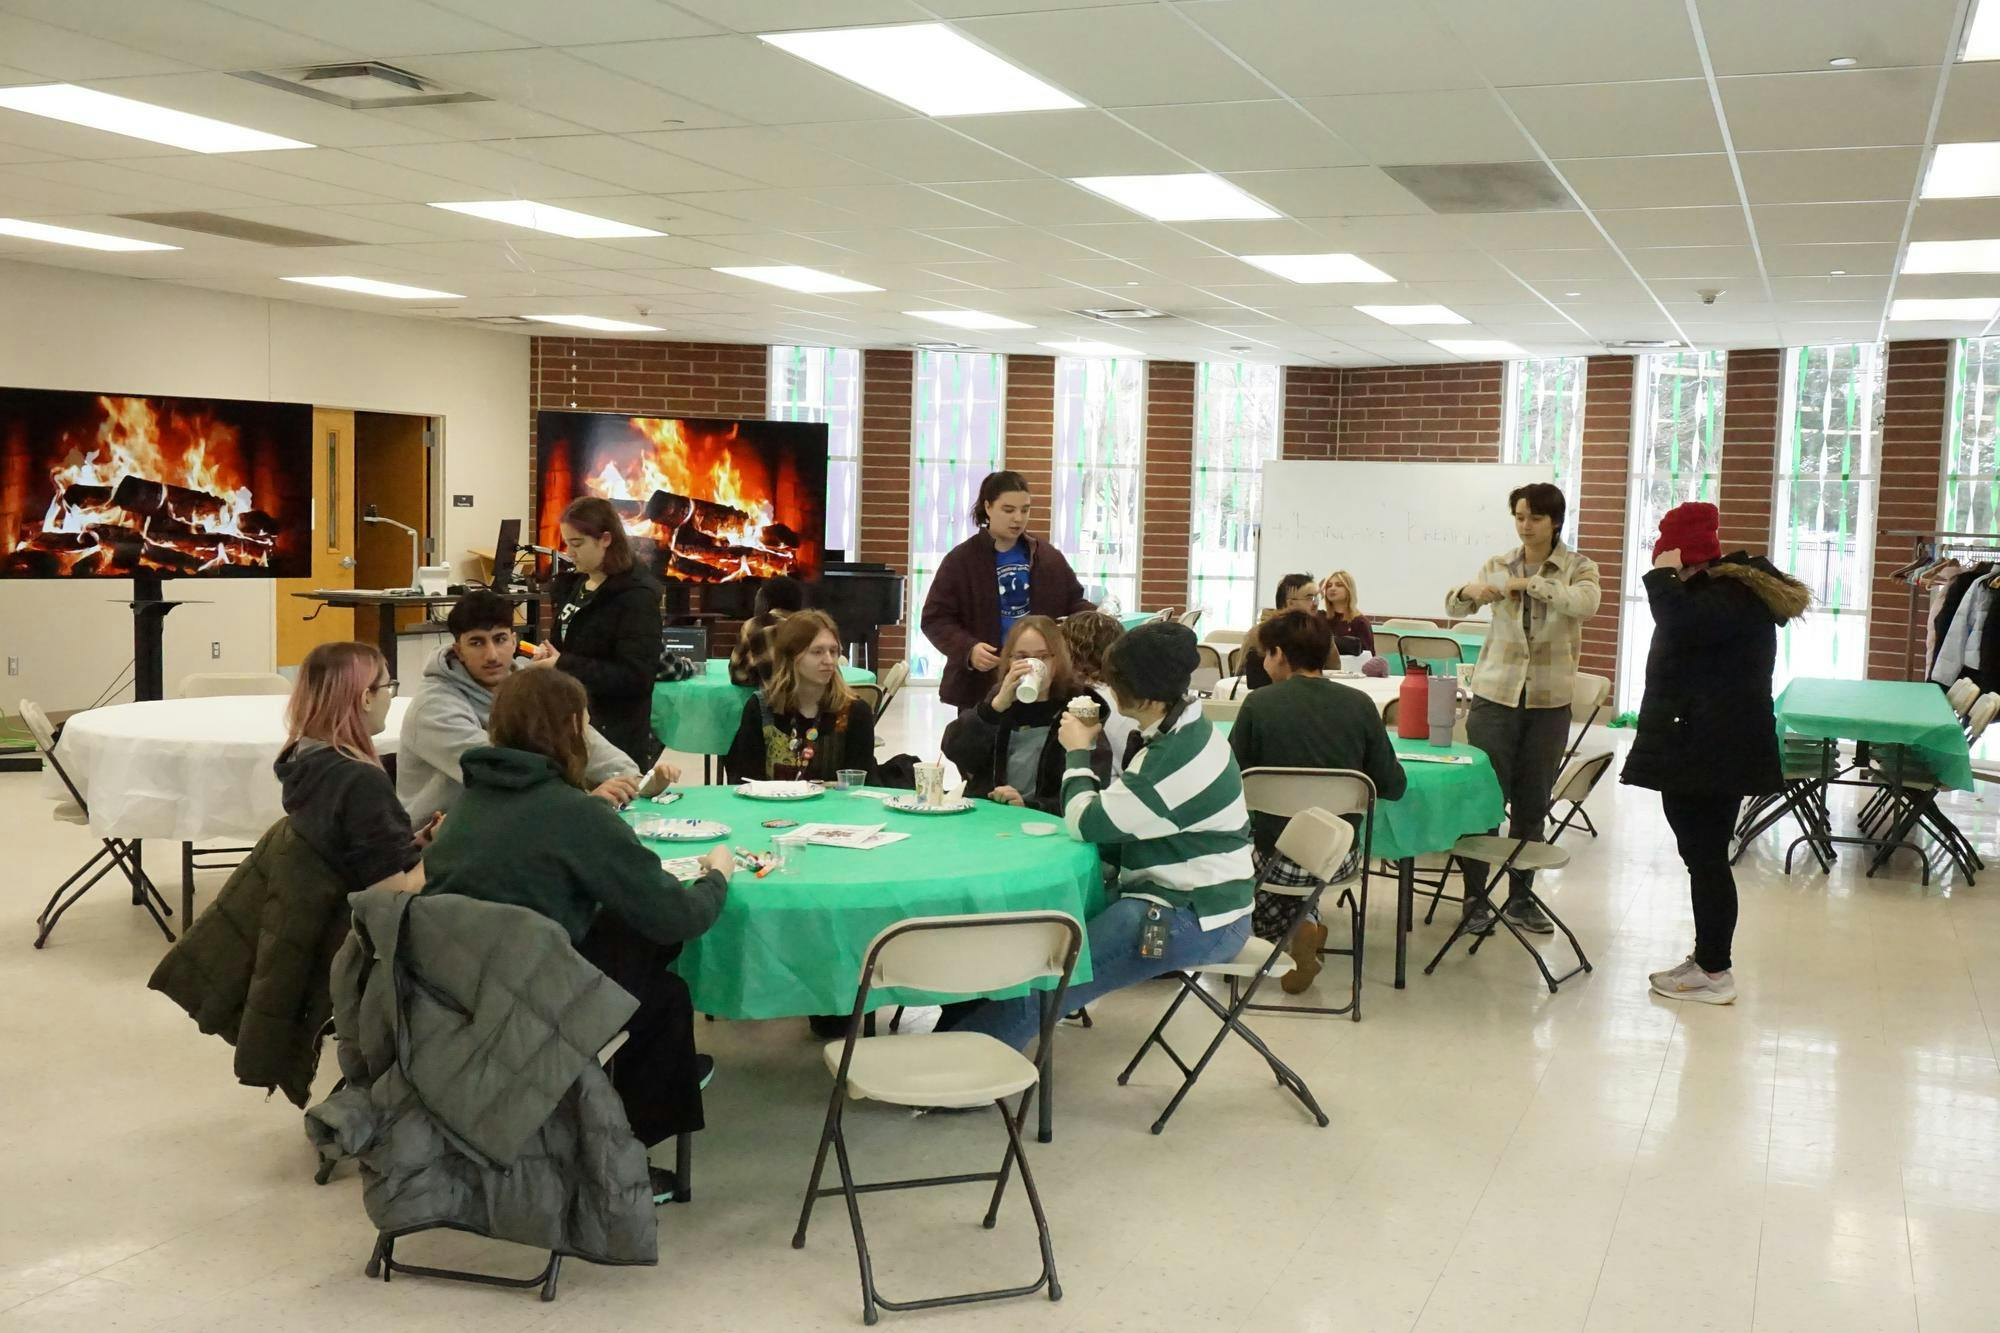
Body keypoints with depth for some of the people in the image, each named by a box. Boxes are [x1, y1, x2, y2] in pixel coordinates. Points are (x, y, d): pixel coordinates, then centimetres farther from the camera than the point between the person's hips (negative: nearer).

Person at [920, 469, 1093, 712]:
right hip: (980, 685, -3)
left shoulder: (1049, 558, 8)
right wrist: (968, 649, -23)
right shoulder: (960, 560, -4)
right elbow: (935, 619, -5)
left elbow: (1074, 602, 14)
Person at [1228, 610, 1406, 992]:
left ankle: (1289, 929, 8)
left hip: (1278, 858, -5)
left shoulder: (1259, 705, -13)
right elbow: (1393, 787, -3)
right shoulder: (1360, 705, -6)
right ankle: (1299, 926, 19)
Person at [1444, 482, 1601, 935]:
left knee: (1533, 803, 8)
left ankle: (1521, 896, 19)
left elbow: (1585, 604, -20)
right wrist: (1469, 591, -26)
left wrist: (1530, 583, -29)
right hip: (1495, 694, 0)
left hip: (1549, 699, 0)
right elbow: (1454, 606, -4)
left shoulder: (1577, 568, 1)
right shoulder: (1497, 566, 6)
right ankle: (1474, 897, 5)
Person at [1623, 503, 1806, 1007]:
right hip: (1701, 751, 11)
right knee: (1704, 856, 15)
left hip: (1714, 753, -11)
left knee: (1706, 857, -7)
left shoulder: (1733, 596, -16)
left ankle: (1715, 973, -2)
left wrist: (1662, 577, -20)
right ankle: (1707, 957, 23)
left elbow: (1681, 625, -33)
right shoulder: (1727, 587, 18)